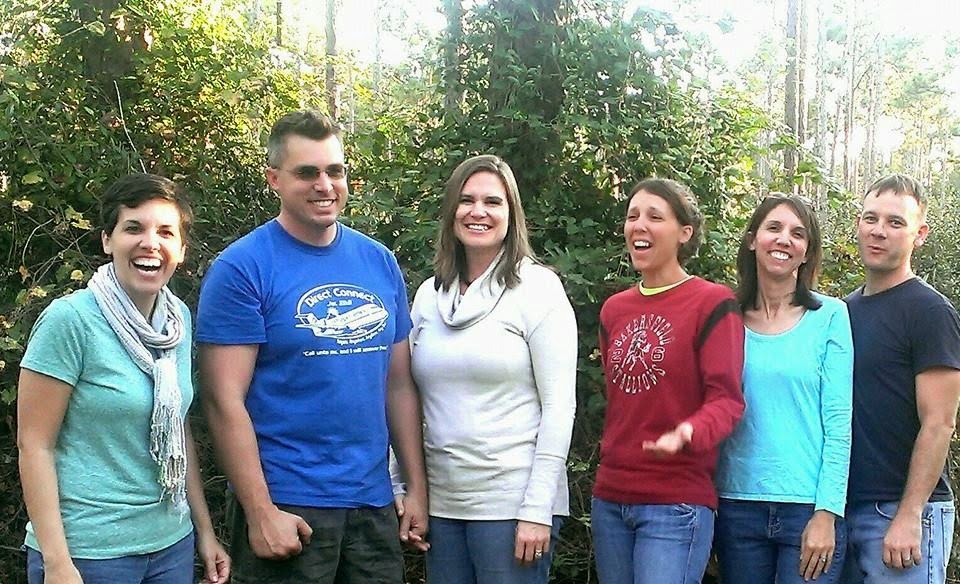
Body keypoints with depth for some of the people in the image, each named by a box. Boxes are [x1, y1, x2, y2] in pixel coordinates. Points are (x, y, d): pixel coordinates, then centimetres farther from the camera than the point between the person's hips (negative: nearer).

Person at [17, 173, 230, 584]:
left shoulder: (179, 318, 3)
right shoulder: (70, 319, -14)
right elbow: (34, 444, -13)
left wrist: (205, 531, 13)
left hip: (172, 544, 6)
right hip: (86, 551, -6)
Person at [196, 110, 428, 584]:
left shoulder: (380, 262, 7)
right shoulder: (241, 269, -9)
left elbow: (398, 384, 10)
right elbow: (225, 402, -13)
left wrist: (417, 488, 7)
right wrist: (261, 513, -16)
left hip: (373, 503, 5)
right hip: (286, 508, -5)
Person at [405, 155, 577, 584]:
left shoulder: (538, 288, -5)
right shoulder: (428, 295, 9)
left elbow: (559, 406, -9)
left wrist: (538, 509, -14)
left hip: (512, 502, -4)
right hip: (440, 502, 5)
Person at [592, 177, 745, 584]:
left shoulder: (713, 303, -7)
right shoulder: (614, 310, 13)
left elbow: (726, 400, -13)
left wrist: (688, 433, -32)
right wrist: (611, 463, 12)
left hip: (676, 504, -6)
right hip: (610, 499, 7)